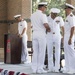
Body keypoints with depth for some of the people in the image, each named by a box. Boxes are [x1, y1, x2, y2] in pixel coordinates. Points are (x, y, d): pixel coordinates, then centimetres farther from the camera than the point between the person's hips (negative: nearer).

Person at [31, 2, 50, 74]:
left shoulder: (33, 15, 12)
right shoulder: (42, 15, -12)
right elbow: (46, 25, -22)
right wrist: (48, 29, 2)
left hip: (34, 34, 7)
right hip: (41, 34, -7)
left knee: (35, 52, 8)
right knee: (41, 52, -1)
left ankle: (34, 69, 8)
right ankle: (40, 69, -1)